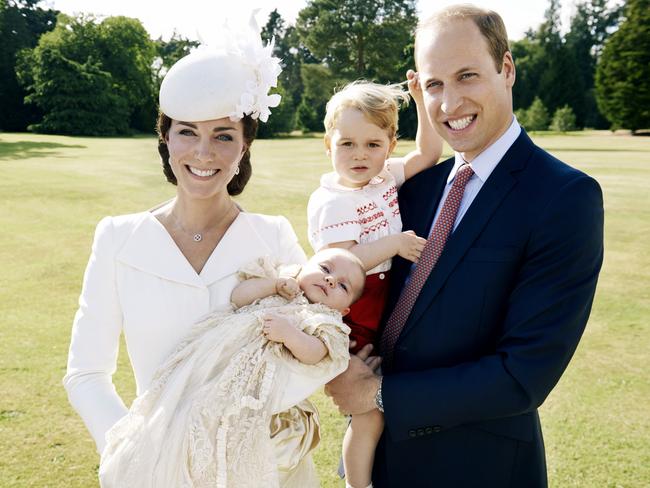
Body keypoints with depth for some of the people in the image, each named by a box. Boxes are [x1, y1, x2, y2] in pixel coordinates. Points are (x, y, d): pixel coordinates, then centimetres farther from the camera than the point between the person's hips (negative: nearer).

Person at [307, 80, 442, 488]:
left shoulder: (387, 176, 1)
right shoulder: (331, 203, -19)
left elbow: (428, 153, 9)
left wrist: (422, 101, 0)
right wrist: (395, 243, -26)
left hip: (388, 309, 7)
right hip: (354, 319, -7)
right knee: (370, 413, 3)